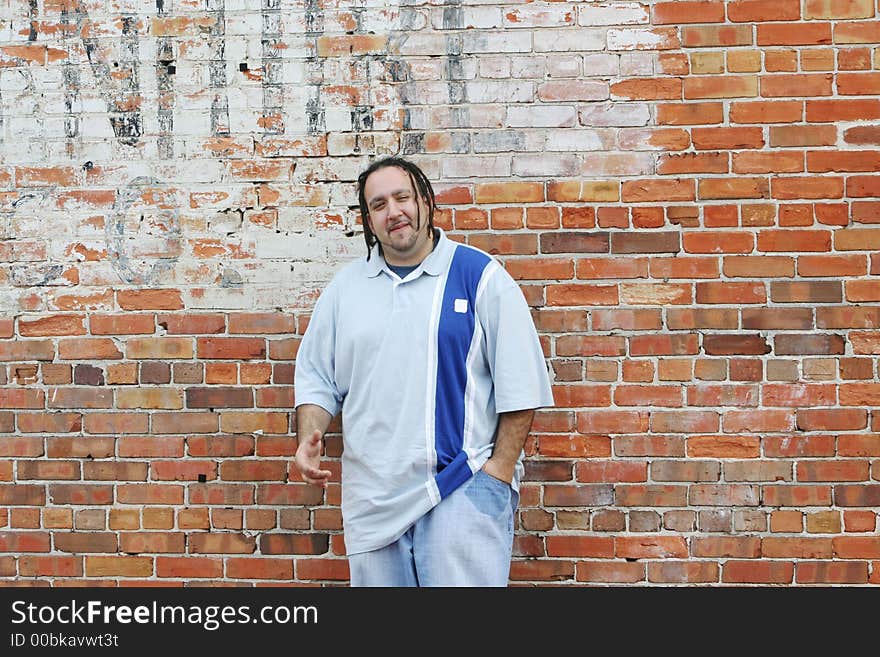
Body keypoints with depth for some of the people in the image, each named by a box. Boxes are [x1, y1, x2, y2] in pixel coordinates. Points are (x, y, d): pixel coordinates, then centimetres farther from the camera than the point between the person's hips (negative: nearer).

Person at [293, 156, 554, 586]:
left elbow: (519, 384, -2)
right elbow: (316, 378, 15)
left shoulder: (481, 275, 0)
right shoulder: (345, 287, 12)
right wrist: (308, 439, -3)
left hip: (463, 490, -4)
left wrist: (500, 470, -8)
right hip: (372, 497, 4)